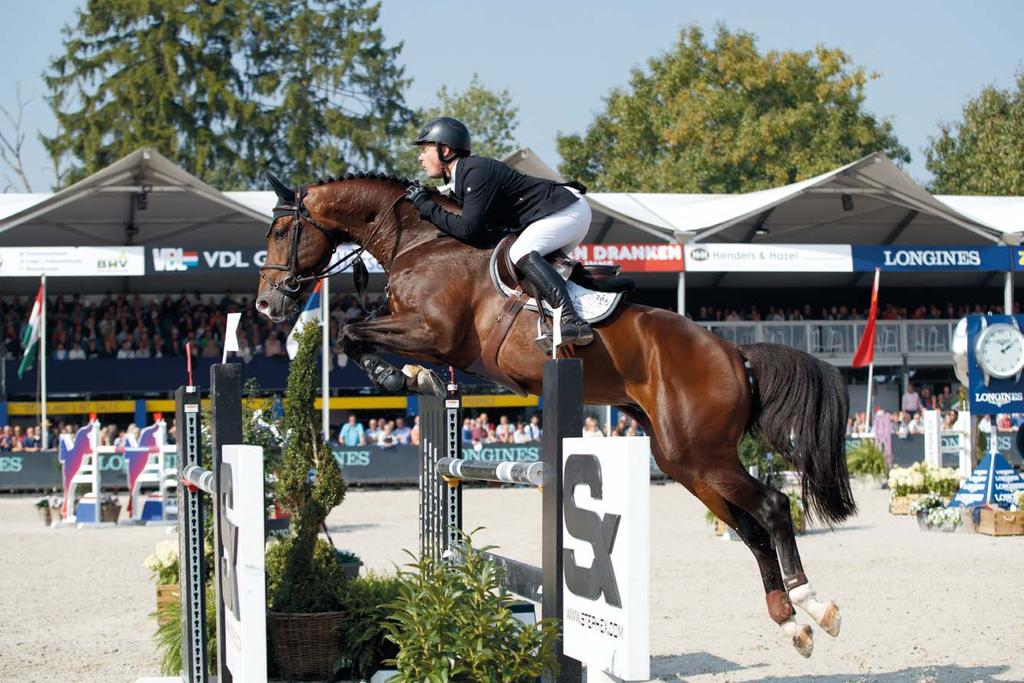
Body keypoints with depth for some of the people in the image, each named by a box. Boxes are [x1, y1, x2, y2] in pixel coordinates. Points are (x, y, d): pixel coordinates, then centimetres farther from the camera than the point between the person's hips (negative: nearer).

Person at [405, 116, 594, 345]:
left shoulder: (476, 171, -21)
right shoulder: (456, 180, 11)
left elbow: (468, 230, -26)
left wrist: (425, 205, -17)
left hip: (569, 210, -11)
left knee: (522, 254, -30)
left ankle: (574, 323, -43)